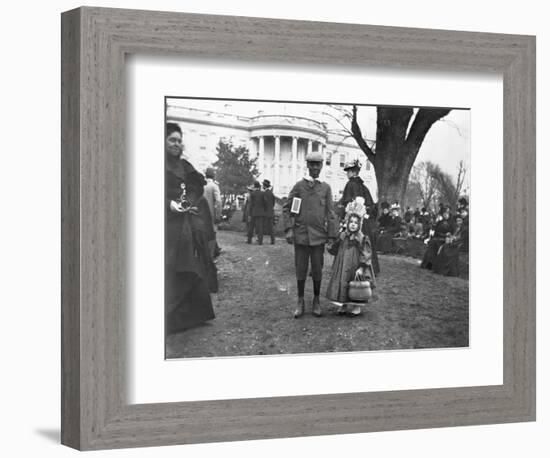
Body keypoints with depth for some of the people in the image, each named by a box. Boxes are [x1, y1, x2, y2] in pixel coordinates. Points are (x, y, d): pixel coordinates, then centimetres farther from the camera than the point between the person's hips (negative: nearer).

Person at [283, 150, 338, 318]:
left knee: (317, 270, 5)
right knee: (301, 269, 4)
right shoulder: (299, 186, 3)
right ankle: (300, 302, 14)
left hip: (318, 236, 1)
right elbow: (287, 208, 3)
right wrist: (288, 229, -7)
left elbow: (330, 213, 4)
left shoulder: (326, 188, 6)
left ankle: (316, 302, 18)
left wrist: (332, 236, -1)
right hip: (301, 234, -1)